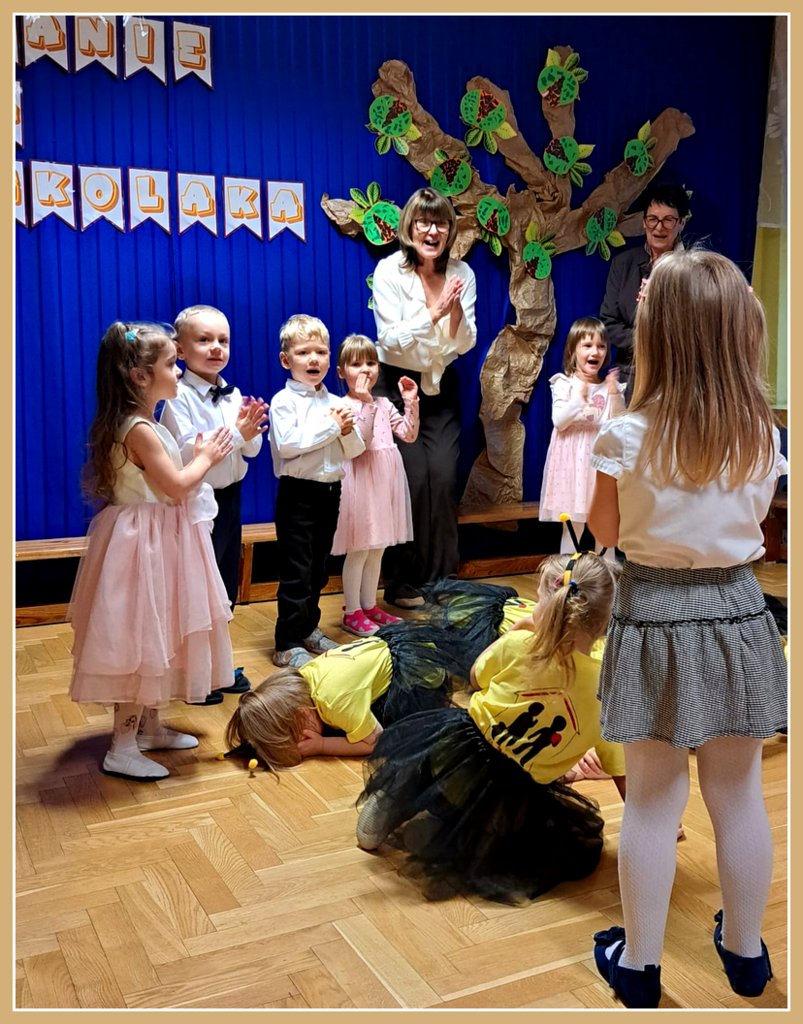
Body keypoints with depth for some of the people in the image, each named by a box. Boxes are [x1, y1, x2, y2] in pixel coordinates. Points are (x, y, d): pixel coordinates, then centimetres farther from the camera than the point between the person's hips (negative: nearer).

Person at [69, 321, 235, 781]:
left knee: (154, 639, 17)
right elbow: (176, 486, -20)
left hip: (158, 541, 11)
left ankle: (150, 727, 30)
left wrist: (201, 455, 10)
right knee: (141, 641, -5)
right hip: (144, 544, -11)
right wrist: (205, 458, -5)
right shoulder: (140, 430, -21)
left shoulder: (139, 424, 11)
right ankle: (122, 748, 3)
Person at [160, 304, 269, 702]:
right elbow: (185, 453, -25)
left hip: (229, 496, 7)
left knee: (227, 581, 16)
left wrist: (251, 429, -14)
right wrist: (234, 431, -25)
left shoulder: (234, 396, 6)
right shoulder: (179, 398, -14)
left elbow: (253, 450, 7)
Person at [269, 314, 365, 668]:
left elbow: (354, 451, 12)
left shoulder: (335, 402, 10)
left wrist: (347, 429, -10)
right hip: (298, 493, -6)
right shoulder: (284, 401, -9)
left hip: (330, 491, 7)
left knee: (318, 569, 17)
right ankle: (288, 645, 4)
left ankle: (309, 629, 31)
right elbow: (287, 444, -24)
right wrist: (330, 426, -18)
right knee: (296, 572, -3)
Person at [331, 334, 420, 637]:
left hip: (385, 484, 7)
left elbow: (409, 435, 8)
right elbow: (358, 442, -22)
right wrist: (366, 403, -28)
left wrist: (412, 402, -1)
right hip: (361, 484, -7)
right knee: (358, 550, -1)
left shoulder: (384, 405, 10)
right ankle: (352, 612, 9)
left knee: (377, 549, 14)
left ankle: (370, 605, 25)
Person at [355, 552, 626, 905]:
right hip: (520, 797, -1)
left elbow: (476, 679, 6)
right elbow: (624, 773, -5)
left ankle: (390, 807, 14)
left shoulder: (518, 646, -17)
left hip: (464, 751, 1)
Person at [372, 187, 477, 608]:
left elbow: (465, 344, -4)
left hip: (440, 386, 3)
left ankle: (440, 578, 10)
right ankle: (401, 583, 5)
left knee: (444, 478, -4)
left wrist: (456, 309, -23)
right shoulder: (389, 271, -12)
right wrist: (432, 314, -29)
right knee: (412, 478, -9)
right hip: (396, 386, -3)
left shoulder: (461, 273, -2)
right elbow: (390, 339, -18)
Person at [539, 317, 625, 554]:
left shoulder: (610, 386, 5)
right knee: (572, 526, 2)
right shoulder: (564, 384, -2)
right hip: (573, 462, -3)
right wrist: (579, 399, -23)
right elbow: (558, 422, -11)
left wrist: (615, 395, -14)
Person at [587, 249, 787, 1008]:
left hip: (655, 618, -2)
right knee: (739, 795, 17)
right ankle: (745, 950, 35)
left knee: (652, 802, 10)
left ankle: (638, 962, 25)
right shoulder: (762, 436, -6)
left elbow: (605, 532, -3)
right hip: (736, 613, 3)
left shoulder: (626, 436, -16)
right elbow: (756, 521, 10)